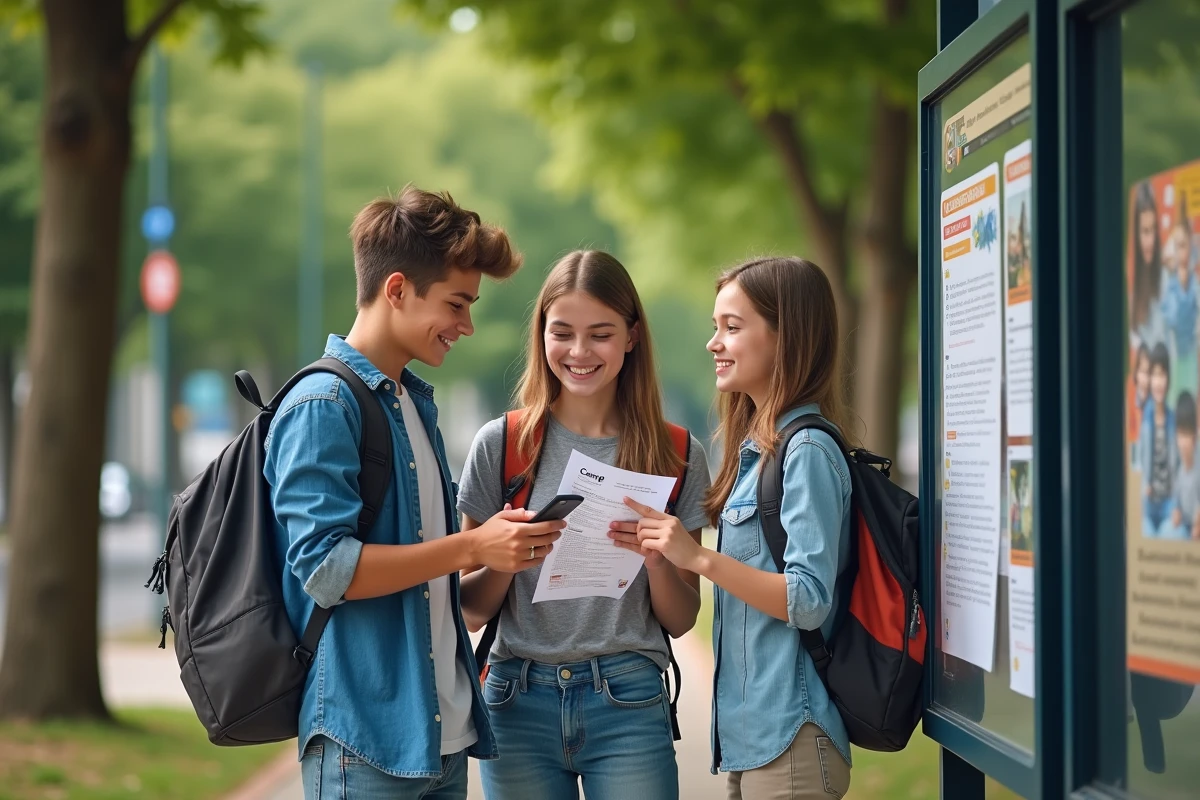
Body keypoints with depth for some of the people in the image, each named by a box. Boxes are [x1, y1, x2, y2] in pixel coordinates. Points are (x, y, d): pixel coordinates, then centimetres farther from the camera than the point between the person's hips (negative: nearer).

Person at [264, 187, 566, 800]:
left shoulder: (416, 402, 18)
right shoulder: (322, 406, -12)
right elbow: (325, 566, -20)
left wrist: (503, 541, 11)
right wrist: (473, 548, -18)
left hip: (445, 729, 9)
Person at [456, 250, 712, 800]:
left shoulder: (677, 456, 4)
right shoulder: (501, 445, 2)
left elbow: (681, 621, 6)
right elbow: (472, 608, 5)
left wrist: (654, 556, -13)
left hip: (628, 706, 0)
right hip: (520, 702, 0)